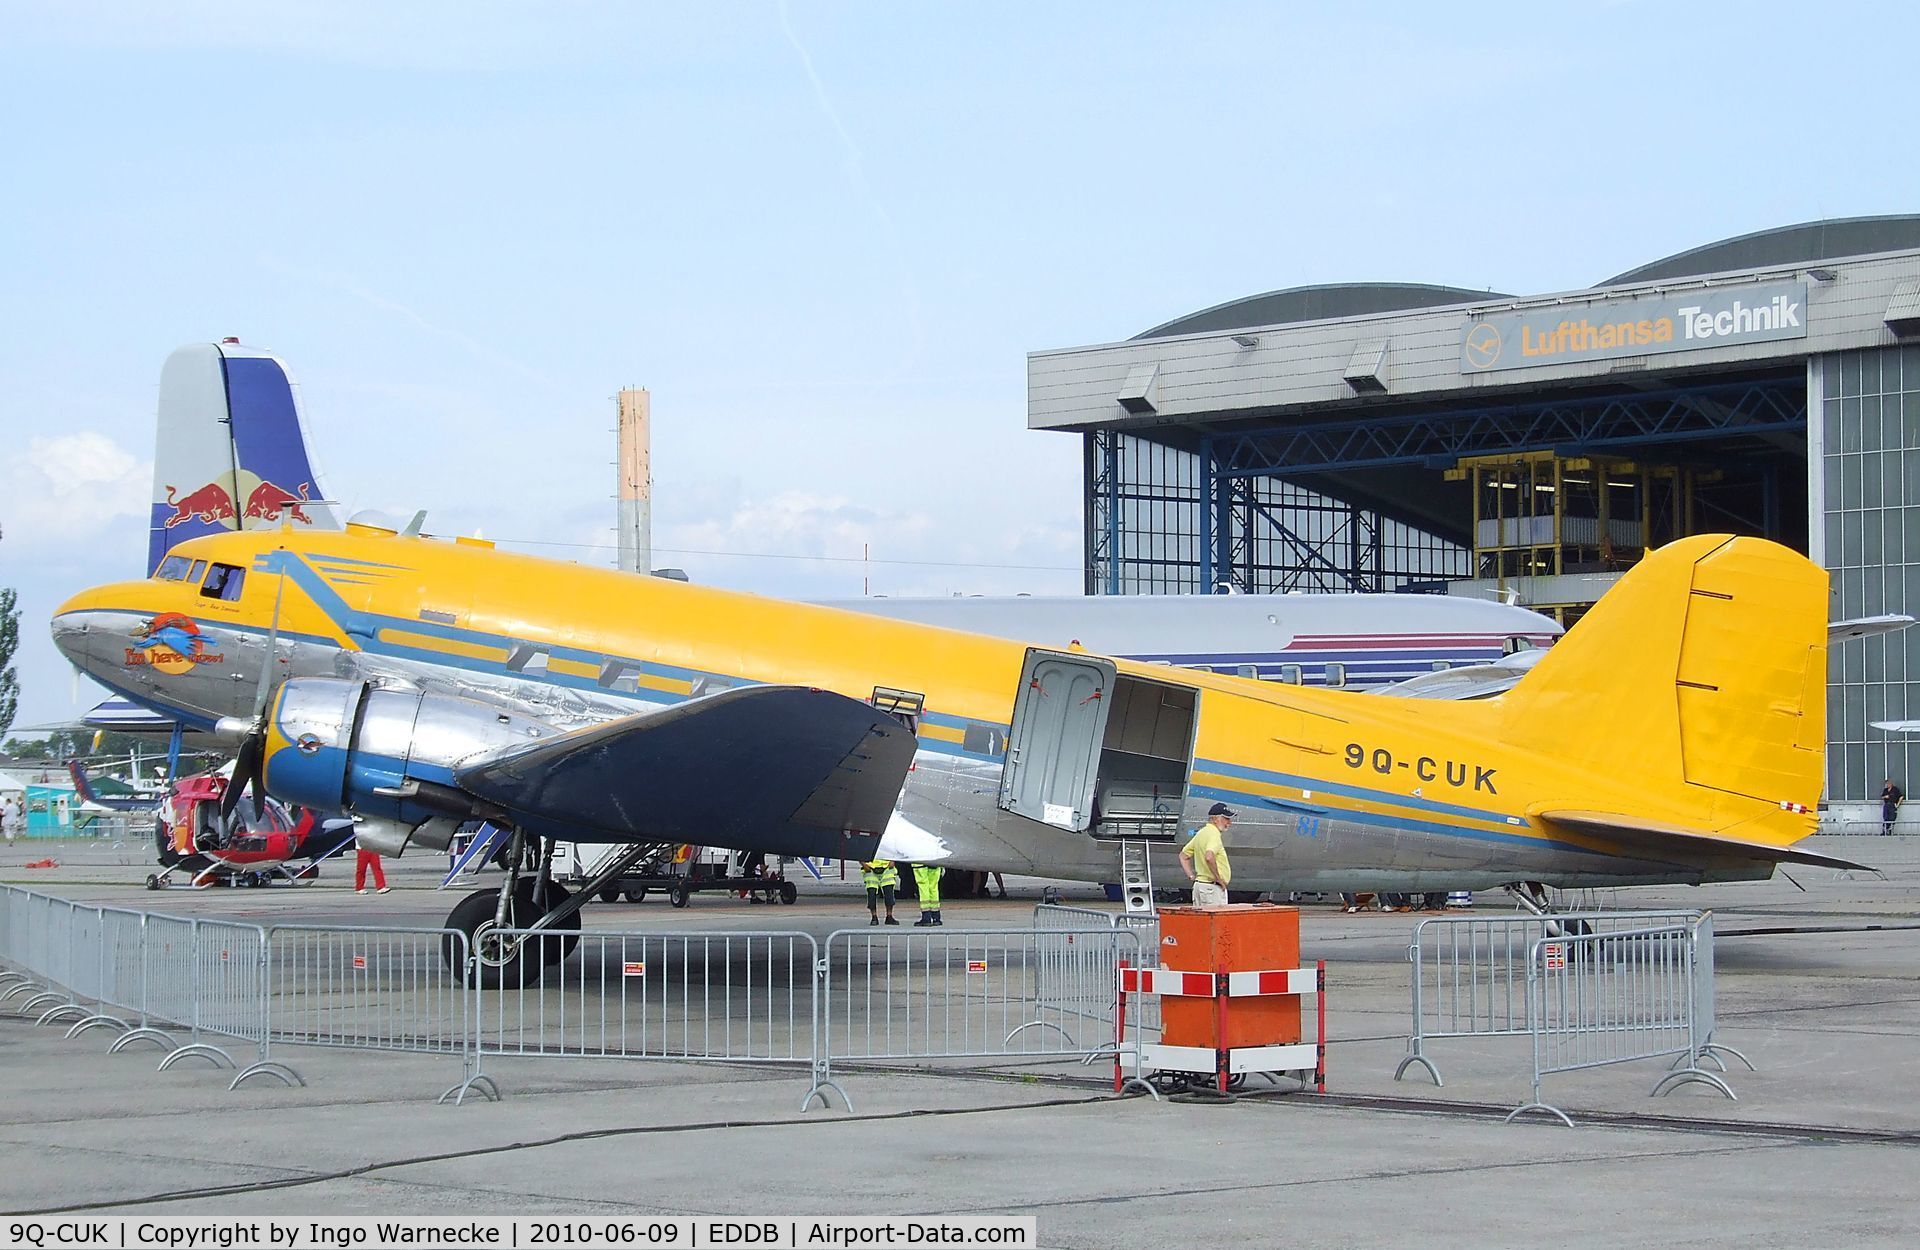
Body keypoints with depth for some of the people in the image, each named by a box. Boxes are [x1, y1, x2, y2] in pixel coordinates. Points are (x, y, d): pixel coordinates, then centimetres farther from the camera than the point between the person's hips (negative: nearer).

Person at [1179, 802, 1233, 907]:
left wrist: (1192, 876, 17)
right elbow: (1209, 858, -33)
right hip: (1212, 887, -10)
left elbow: (1183, 856, 23)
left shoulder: (1201, 833, 15)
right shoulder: (1214, 834, -15)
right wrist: (1218, 878, -21)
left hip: (1199, 884, 10)